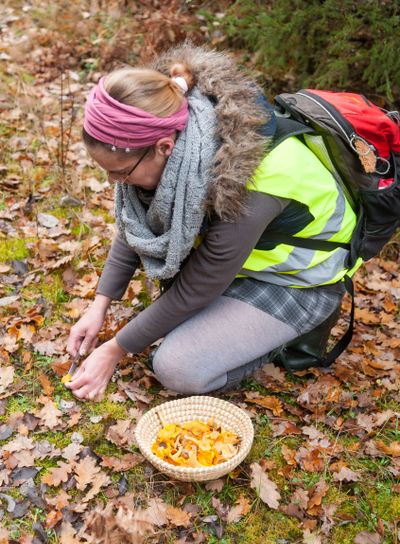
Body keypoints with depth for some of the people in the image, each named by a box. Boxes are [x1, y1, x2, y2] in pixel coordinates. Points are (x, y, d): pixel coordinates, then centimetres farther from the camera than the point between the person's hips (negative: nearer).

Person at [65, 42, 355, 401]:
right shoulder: (175, 128, -19)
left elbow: (194, 291, -25)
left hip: (299, 280, -7)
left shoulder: (245, 190, -39)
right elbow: (134, 223, -3)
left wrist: (116, 351, -14)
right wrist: (100, 306, -4)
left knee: (177, 369, -20)